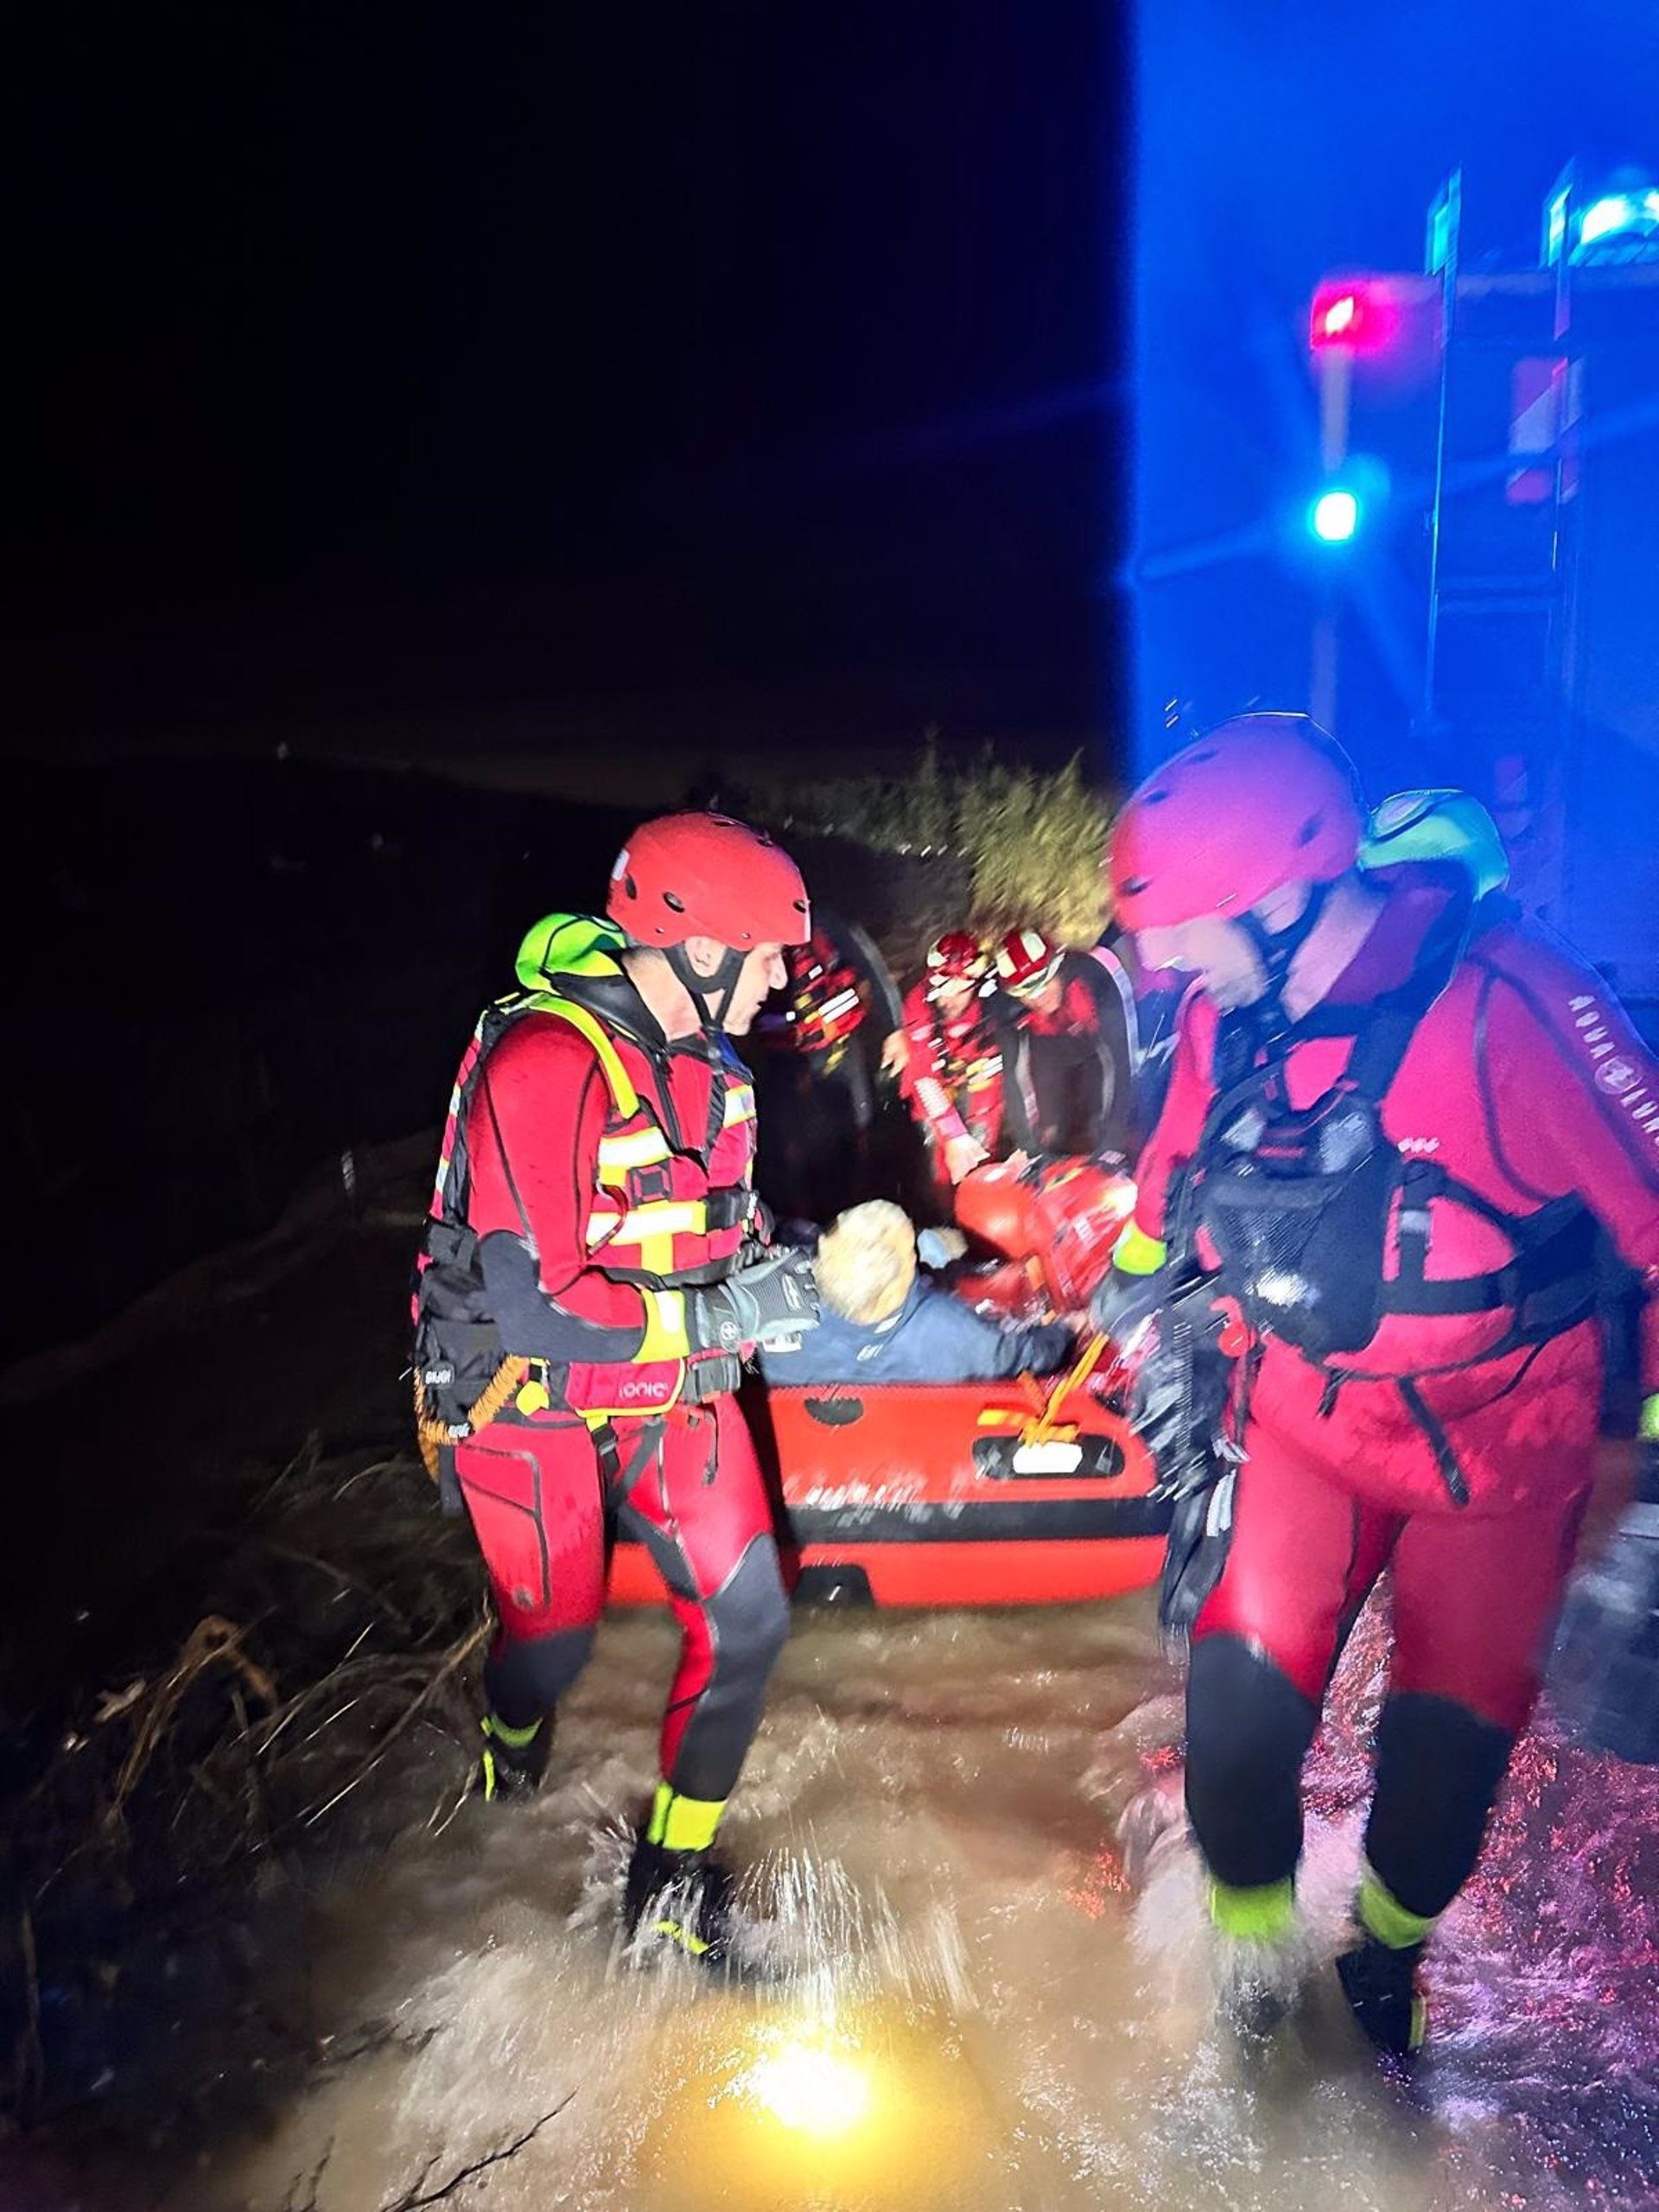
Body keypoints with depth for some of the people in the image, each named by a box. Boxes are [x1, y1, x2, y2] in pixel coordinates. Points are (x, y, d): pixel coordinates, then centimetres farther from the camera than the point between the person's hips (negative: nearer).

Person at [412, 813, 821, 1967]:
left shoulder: (710, 1063, 1)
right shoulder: (543, 1064, -27)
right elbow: (533, 1305, -29)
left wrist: (800, 1269, -6)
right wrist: (718, 1316, -27)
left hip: (669, 1383, 6)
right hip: (532, 1394, -6)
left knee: (747, 1613, -2)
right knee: (557, 1633, 12)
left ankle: (673, 1879, 19)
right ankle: (514, 1734, 52)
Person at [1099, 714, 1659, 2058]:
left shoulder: (1507, 1003, -27)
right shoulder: (1228, 1010, -10)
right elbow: (1181, 1167, 10)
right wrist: (1133, 1294, 18)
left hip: (1499, 1433, -3)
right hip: (1303, 1407, 3)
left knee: (1456, 1727, 8)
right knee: (1244, 1680, -8)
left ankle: (1388, 1948, 40)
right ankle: (1250, 1942, 22)